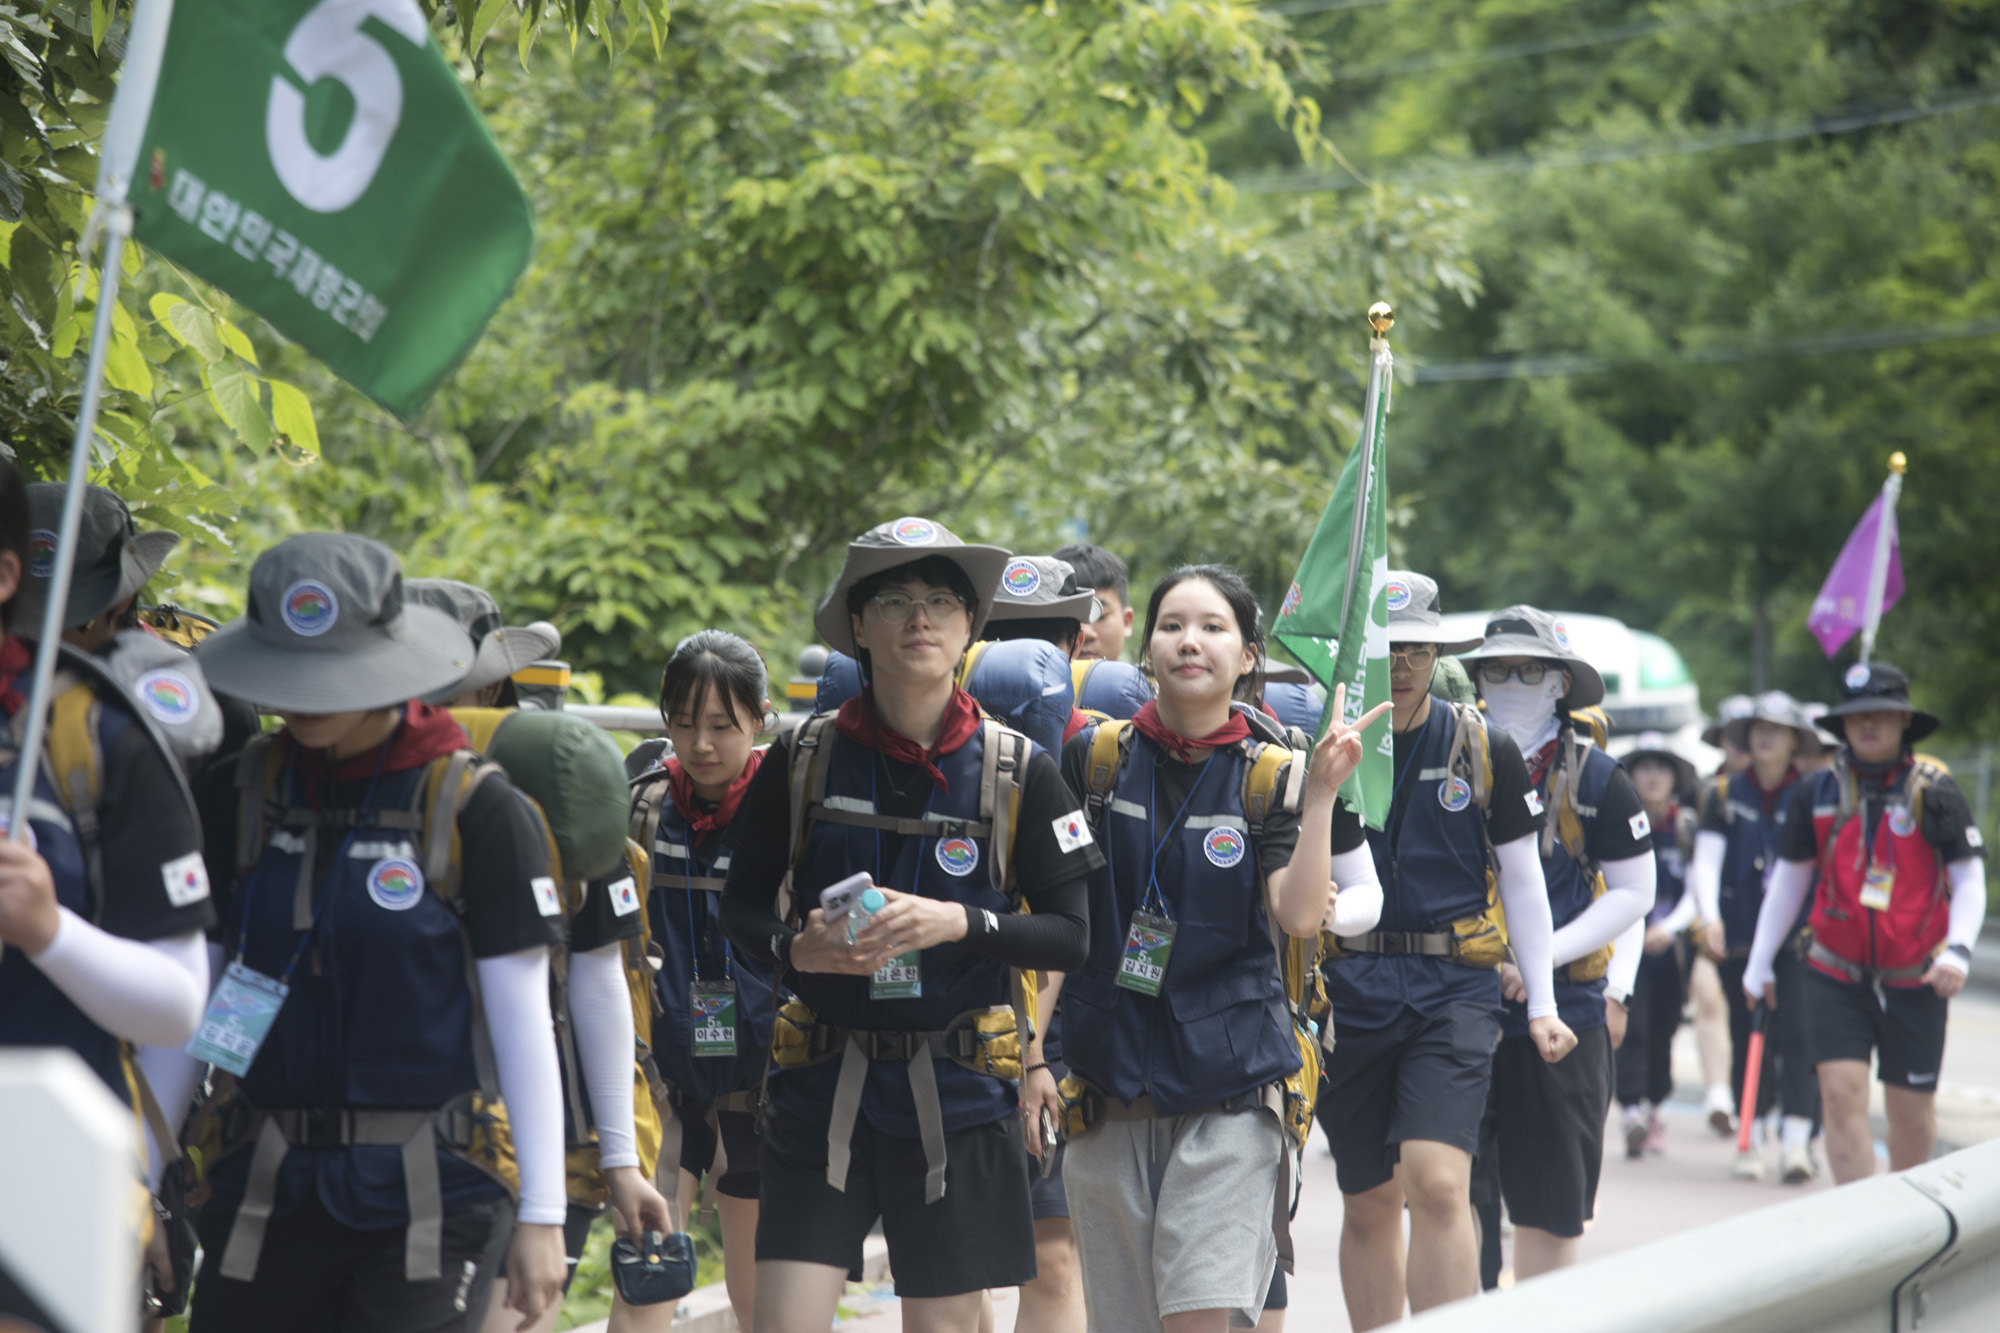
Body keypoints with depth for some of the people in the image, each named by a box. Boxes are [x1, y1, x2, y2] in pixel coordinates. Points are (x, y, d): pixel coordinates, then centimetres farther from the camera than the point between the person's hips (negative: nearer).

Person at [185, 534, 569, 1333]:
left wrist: (541, 1214, -5)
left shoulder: (478, 810, -5)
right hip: (267, 1189, 4)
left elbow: (523, 1025, -3)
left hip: (427, 1199, -4)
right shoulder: (241, 795, 7)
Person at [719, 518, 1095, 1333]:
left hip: (957, 1092, 0)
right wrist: (795, 948, -14)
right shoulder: (803, 761, 1)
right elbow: (741, 907, 8)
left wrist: (960, 924, -16)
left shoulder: (1017, 771, 0)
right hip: (823, 1085, 0)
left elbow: (1069, 936, 0)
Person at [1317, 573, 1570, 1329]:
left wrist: (1541, 1004, 6)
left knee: (1437, 1181, -18)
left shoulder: (1486, 750, 4)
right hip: (1349, 989, 1)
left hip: (1454, 989, -1)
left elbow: (1521, 879, 10)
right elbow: (1358, 894, -1)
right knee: (1369, 1204, 8)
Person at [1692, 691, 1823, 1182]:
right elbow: (1706, 859, 0)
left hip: (1797, 936, -2)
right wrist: (1711, 916, -15)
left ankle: (1797, 1140, -18)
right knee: (1746, 1038, 5)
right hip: (1738, 937, 2)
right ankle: (1752, 1139, 14)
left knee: (1797, 1032, -14)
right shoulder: (1725, 794, 7)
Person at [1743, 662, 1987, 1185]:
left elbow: (1970, 880, -2)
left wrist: (1958, 950, -17)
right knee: (1842, 1092, -12)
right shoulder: (1818, 791, 2)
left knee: (1911, 1105, 7)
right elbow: (1788, 881, 12)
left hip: (1914, 982, -1)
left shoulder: (1933, 790, -4)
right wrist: (1760, 963, 14)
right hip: (1836, 977, 1)